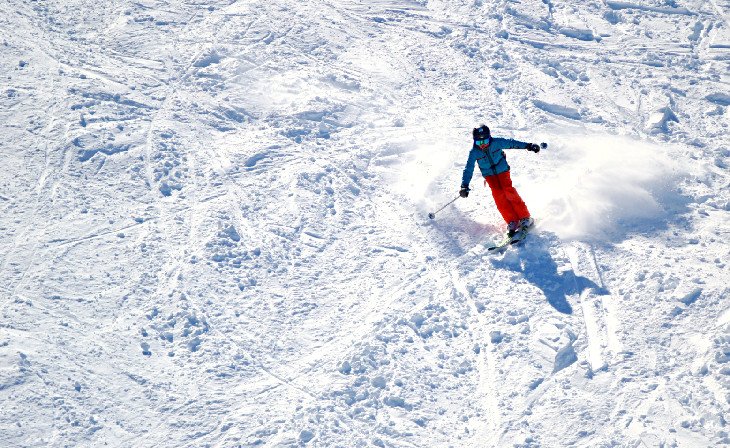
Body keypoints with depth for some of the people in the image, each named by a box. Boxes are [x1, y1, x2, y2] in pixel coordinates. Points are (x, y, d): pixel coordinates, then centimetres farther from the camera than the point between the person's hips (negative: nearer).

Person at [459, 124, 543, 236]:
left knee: (508, 191, -19)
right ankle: (512, 221, -13)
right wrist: (464, 186, -24)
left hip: (503, 171, -1)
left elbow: (511, 143, -5)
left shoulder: (496, 142, -18)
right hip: (489, 175, 1)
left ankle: (525, 218, -11)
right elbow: (468, 169, -15)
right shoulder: (474, 152, -16)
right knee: (498, 194, -18)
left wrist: (528, 146, -4)